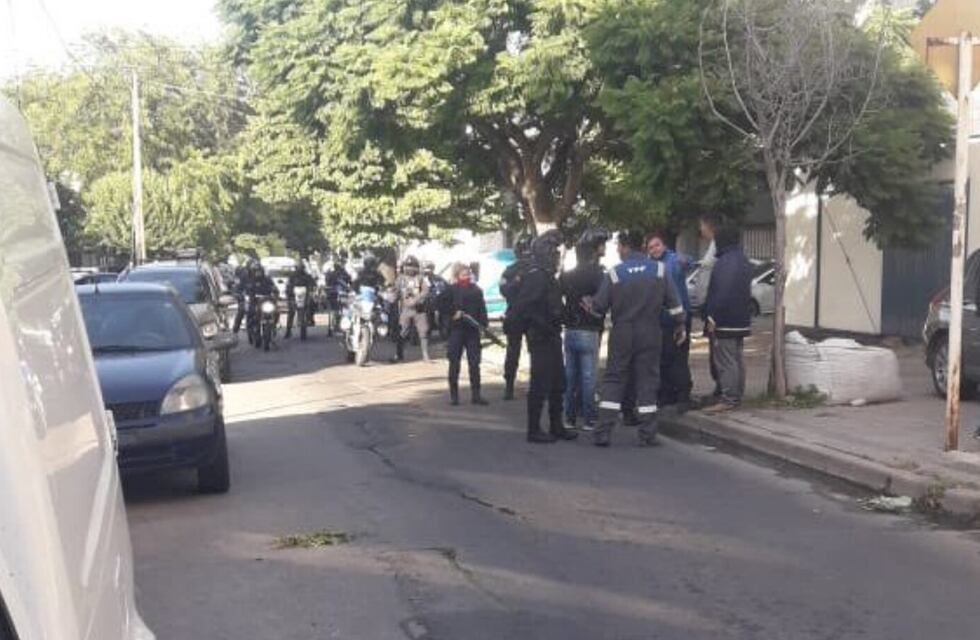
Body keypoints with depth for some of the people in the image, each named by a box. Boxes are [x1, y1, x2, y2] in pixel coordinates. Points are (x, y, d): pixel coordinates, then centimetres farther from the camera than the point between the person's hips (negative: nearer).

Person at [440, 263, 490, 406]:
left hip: (473, 330, 3)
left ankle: (476, 394, 9)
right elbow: (441, 304, -4)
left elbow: (482, 310, 8)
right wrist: (453, 312, -15)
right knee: (454, 363, 3)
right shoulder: (451, 290, 0)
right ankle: (453, 395, 10)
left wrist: (484, 325, -3)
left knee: (474, 363, 4)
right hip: (456, 330, -3)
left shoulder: (476, 290, 9)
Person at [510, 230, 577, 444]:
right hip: (541, 340, -10)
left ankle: (557, 427, 24)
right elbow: (521, 308, -25)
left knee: (557, 384, 15)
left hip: (552, 339, 10)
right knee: (540, 385, -4)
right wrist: (542, 326, -21)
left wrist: (555, 327, 11)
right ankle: (534, 430, 3)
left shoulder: (548, 277, 14)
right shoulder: (536, 276, -16)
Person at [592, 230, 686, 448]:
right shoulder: (659, 270, -3)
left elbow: (599, 306, -7)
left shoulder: (614, 273, -8)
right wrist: (680, 326, 10)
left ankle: (603, 432, 1)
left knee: (613, 380, 6)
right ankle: (648, 435, 6)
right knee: (647, 381, 7)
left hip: (622, 334, -1)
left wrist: (591, 306, 15)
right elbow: (674, 302, -1)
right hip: (650, 335, 1)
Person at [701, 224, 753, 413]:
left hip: (725, 322, -10)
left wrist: (712, 318, -19)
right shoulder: (743, 261, 14)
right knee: (737, 360, 14)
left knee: (725, 362, -7)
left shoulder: (725, 263, -18)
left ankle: (728, 399, -7)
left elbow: (721, 294, -23)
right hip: (741, 321, 10)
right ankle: (737, 396, 20)